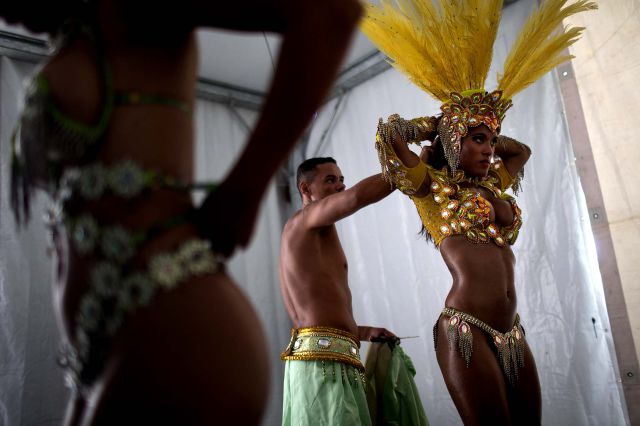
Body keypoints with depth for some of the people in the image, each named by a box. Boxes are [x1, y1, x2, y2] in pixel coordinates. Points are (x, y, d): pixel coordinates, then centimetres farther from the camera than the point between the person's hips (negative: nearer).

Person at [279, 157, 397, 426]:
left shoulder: (299, 238, 26)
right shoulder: (306, 218, -2)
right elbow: (358, 196, -23)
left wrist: (362, 332, 20)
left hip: (317, 357, 10)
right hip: (324, 358, -10)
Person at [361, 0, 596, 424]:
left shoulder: (493, 187, 18)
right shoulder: (433, 185, 1)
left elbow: (521, 149, 38)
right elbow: (390, 133, -10)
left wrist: (486, 131, 27)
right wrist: (441, 124, 8)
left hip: (512, 333, 7)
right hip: (465, 329, -7)